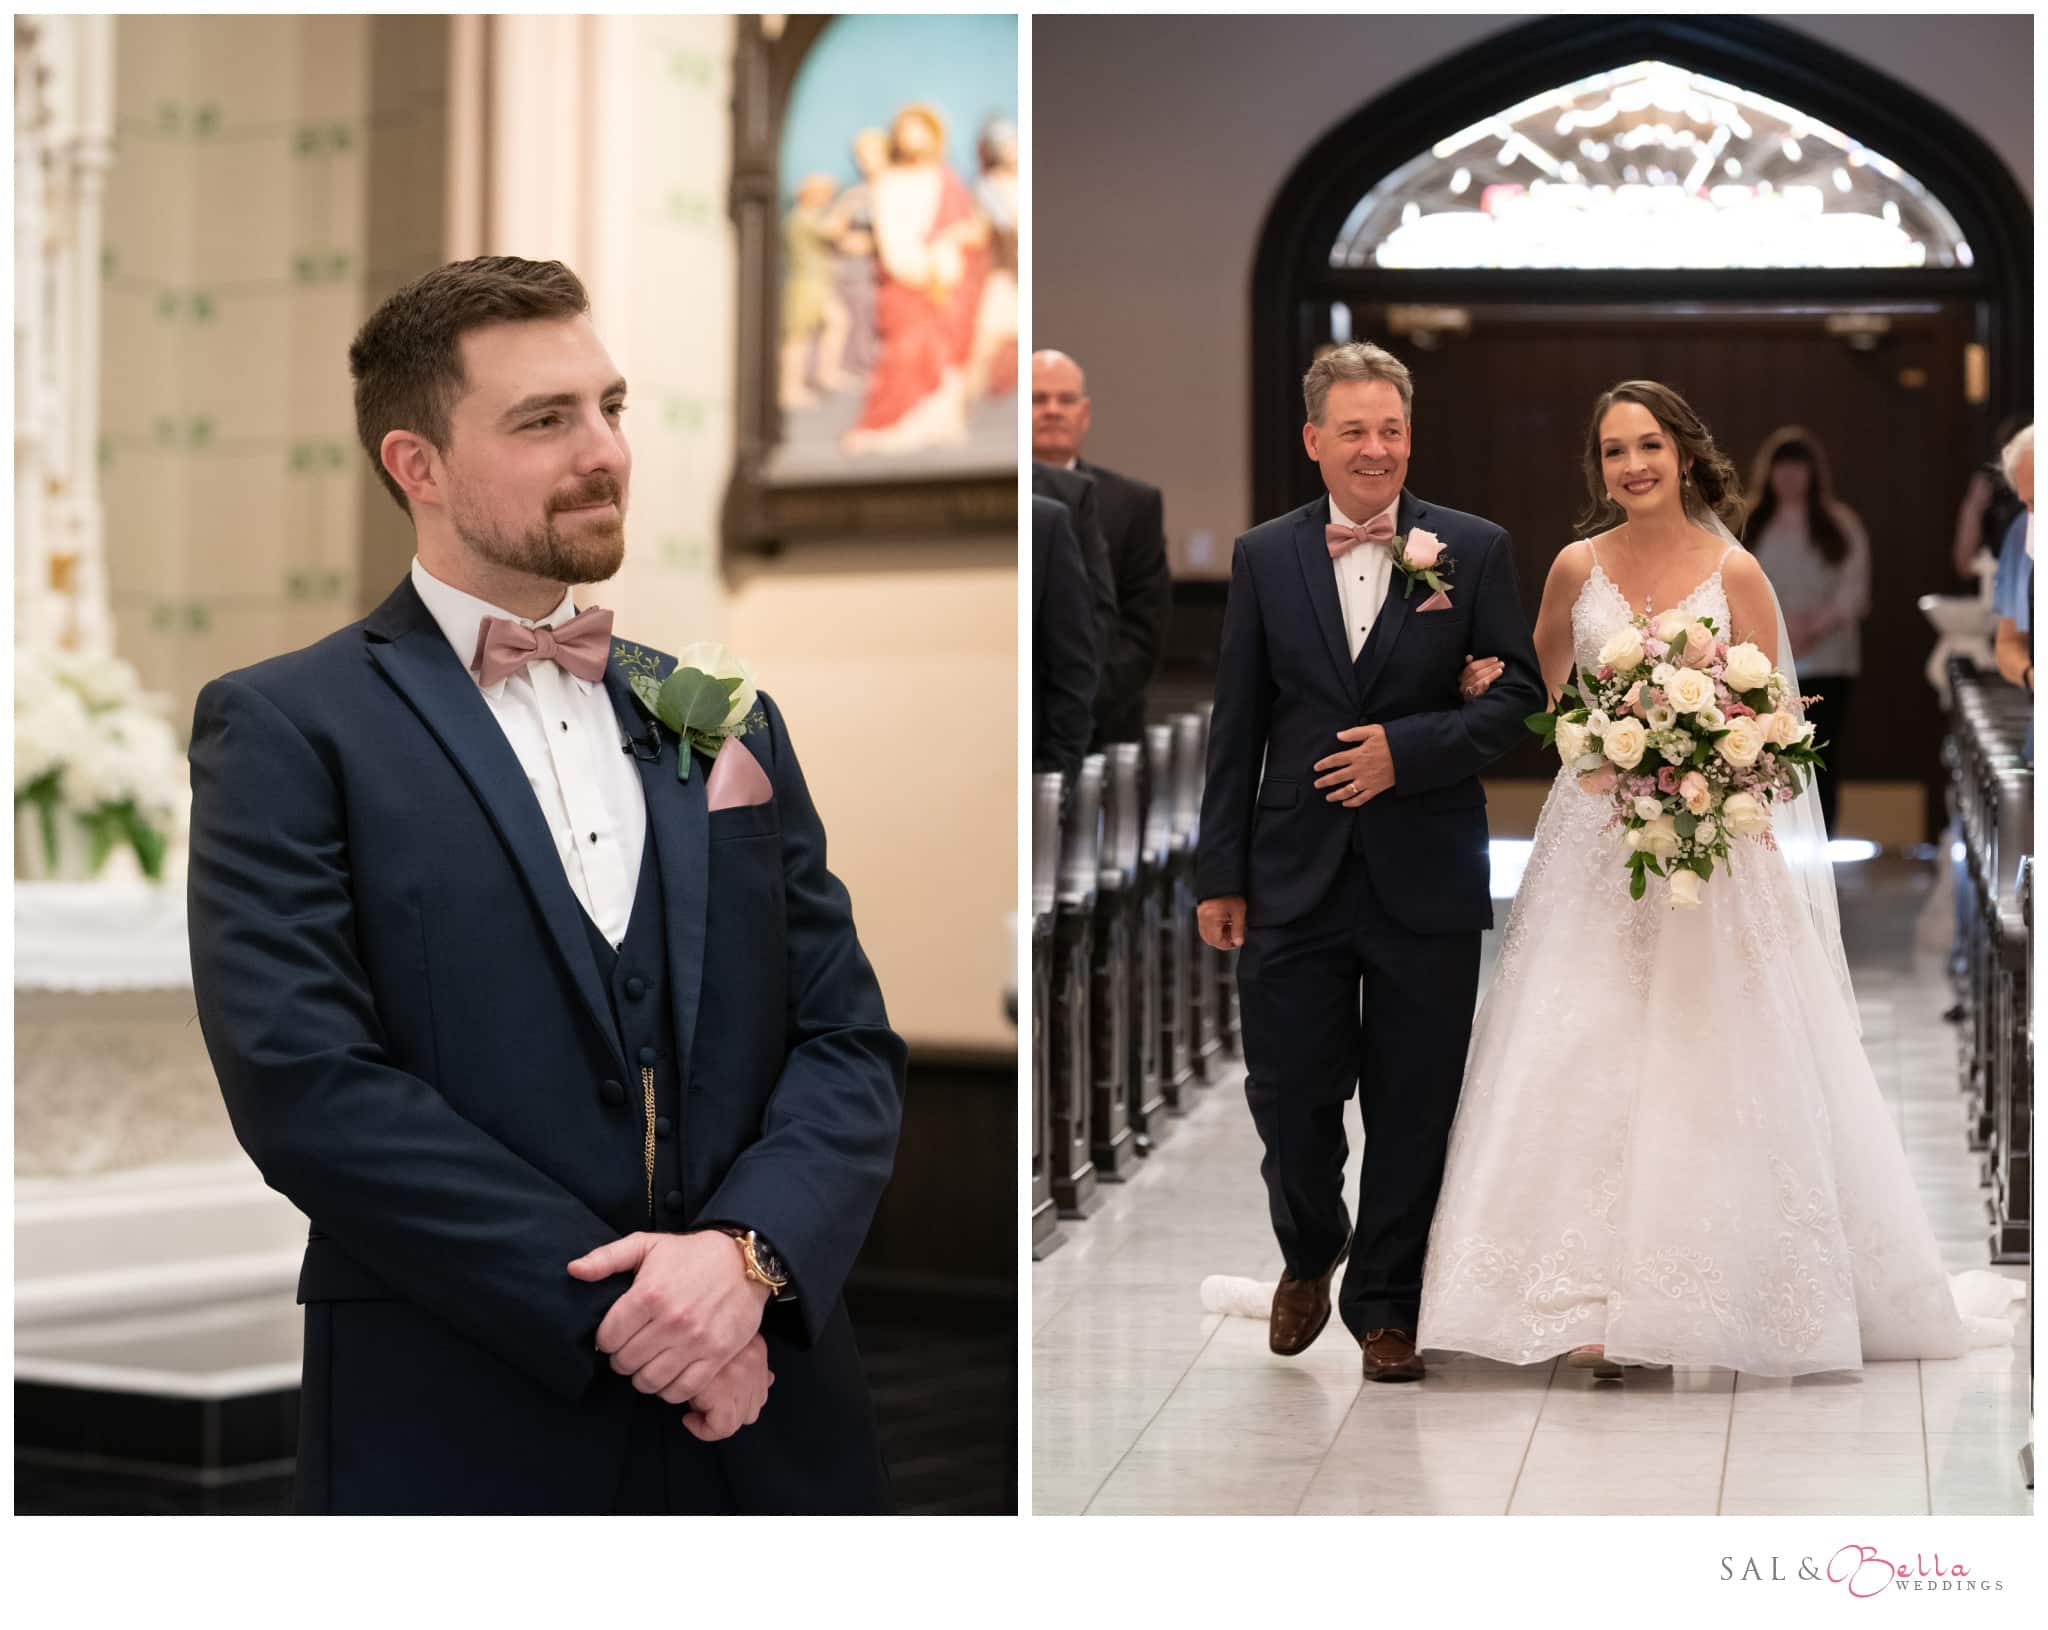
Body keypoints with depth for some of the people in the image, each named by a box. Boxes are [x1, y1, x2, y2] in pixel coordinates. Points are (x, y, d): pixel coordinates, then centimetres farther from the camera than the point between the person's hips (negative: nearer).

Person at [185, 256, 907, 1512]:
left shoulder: (727, 720, 13)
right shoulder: (289, 729, -2)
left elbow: (850, 1042, 7)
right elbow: (303, 1080, -13)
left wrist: (747, 1250, -13)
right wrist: (615, 1307, -16)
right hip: (464, 1439, -4)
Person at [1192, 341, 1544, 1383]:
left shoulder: (1473, 549, 2)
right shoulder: (1264, 557, 6)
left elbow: (1518, 693, -1)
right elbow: (1236, 726, 6)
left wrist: (1409, 749, -15)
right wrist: (1219, 874, 3)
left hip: (1426, 877, -1)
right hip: (1295, 875, 1)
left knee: (1412, 1108, 6)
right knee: (1287, 1096, 4)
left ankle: (1385, 1304, 23)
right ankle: (1310, 1250, 33)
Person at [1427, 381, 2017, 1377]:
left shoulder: (1734, 572, 0)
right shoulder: (1578, 568, 6)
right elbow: (1539, 687, 19)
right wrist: (1488, 686, -1)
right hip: (1597, 836, 2)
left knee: (1713, 1061, -3)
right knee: (1586, 1063, -4)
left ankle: (1715, 1292, 6)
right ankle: (1600, 1303, 0)